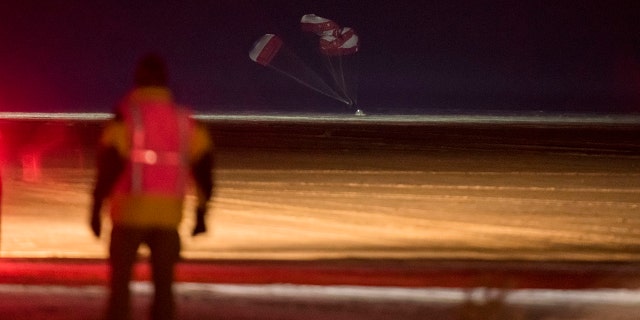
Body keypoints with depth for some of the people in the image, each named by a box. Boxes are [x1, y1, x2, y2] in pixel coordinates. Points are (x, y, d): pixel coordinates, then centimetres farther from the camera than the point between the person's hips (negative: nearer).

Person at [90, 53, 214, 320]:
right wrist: (201, 213, 13)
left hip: (130, 211, -3)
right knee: (163, 286, 9)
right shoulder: (183, 120, 6)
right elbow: (204, 162, 5)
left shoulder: (125, 117, -7)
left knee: (120, 283, 6)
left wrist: (96, 210, -6)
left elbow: (108, 166, -13)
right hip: (168, 215, 3)